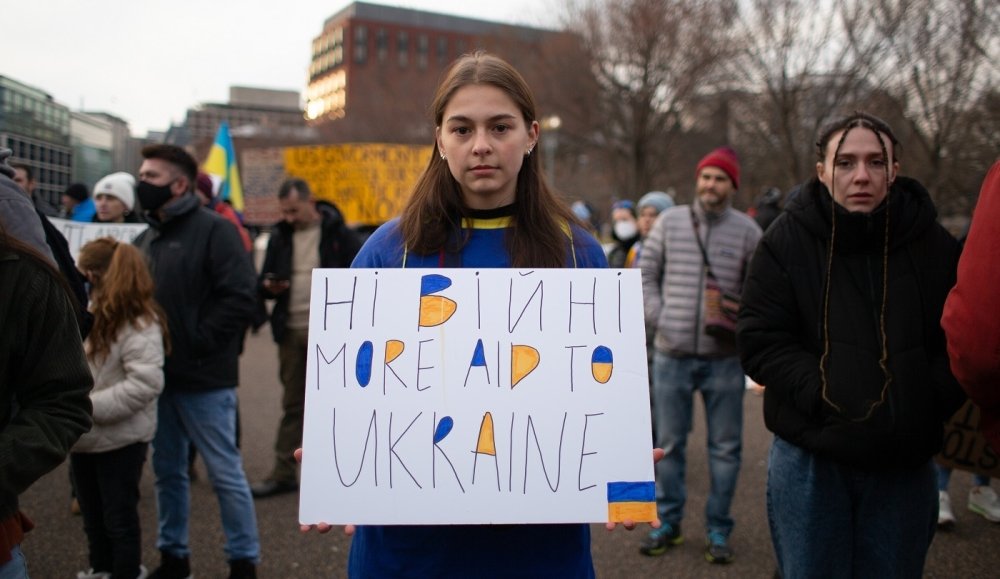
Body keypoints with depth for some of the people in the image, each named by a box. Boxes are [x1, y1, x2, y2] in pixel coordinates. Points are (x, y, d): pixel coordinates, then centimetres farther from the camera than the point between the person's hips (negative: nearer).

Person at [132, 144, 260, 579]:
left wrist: (196, 343, -17)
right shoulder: (145, 239, 14)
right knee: (167, 471, 15)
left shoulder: (213, 230, -8)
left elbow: (238, 298, -17)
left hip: (203, 380, -7)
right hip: (157, 376, 7)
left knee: (225, 472, 1)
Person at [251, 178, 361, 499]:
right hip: (291, 331, 4)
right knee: (292, 405, 10)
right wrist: (268, 286, -9)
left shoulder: (338, 234, -4)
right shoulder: (280, 235, 9)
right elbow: (263, 281, 14)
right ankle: (283, 473, 16)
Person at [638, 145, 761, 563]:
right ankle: (668, 522, 25)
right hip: (672, 355, 1)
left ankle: (718, 529, 20)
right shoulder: (669, 222, 3)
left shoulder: (747, 230, 1)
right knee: (668, 442, 10)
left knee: (725, 447, 7)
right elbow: (646, 274, 7)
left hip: (724, 357, 0)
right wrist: (658, 317, -3)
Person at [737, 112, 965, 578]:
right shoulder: (787, 241, -5)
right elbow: (760, 342, -9)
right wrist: (826, 397, -20)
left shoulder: (934, 245, 0)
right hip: (810, 457, -1)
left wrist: (928, 408, -15)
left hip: (905, 463, 2)